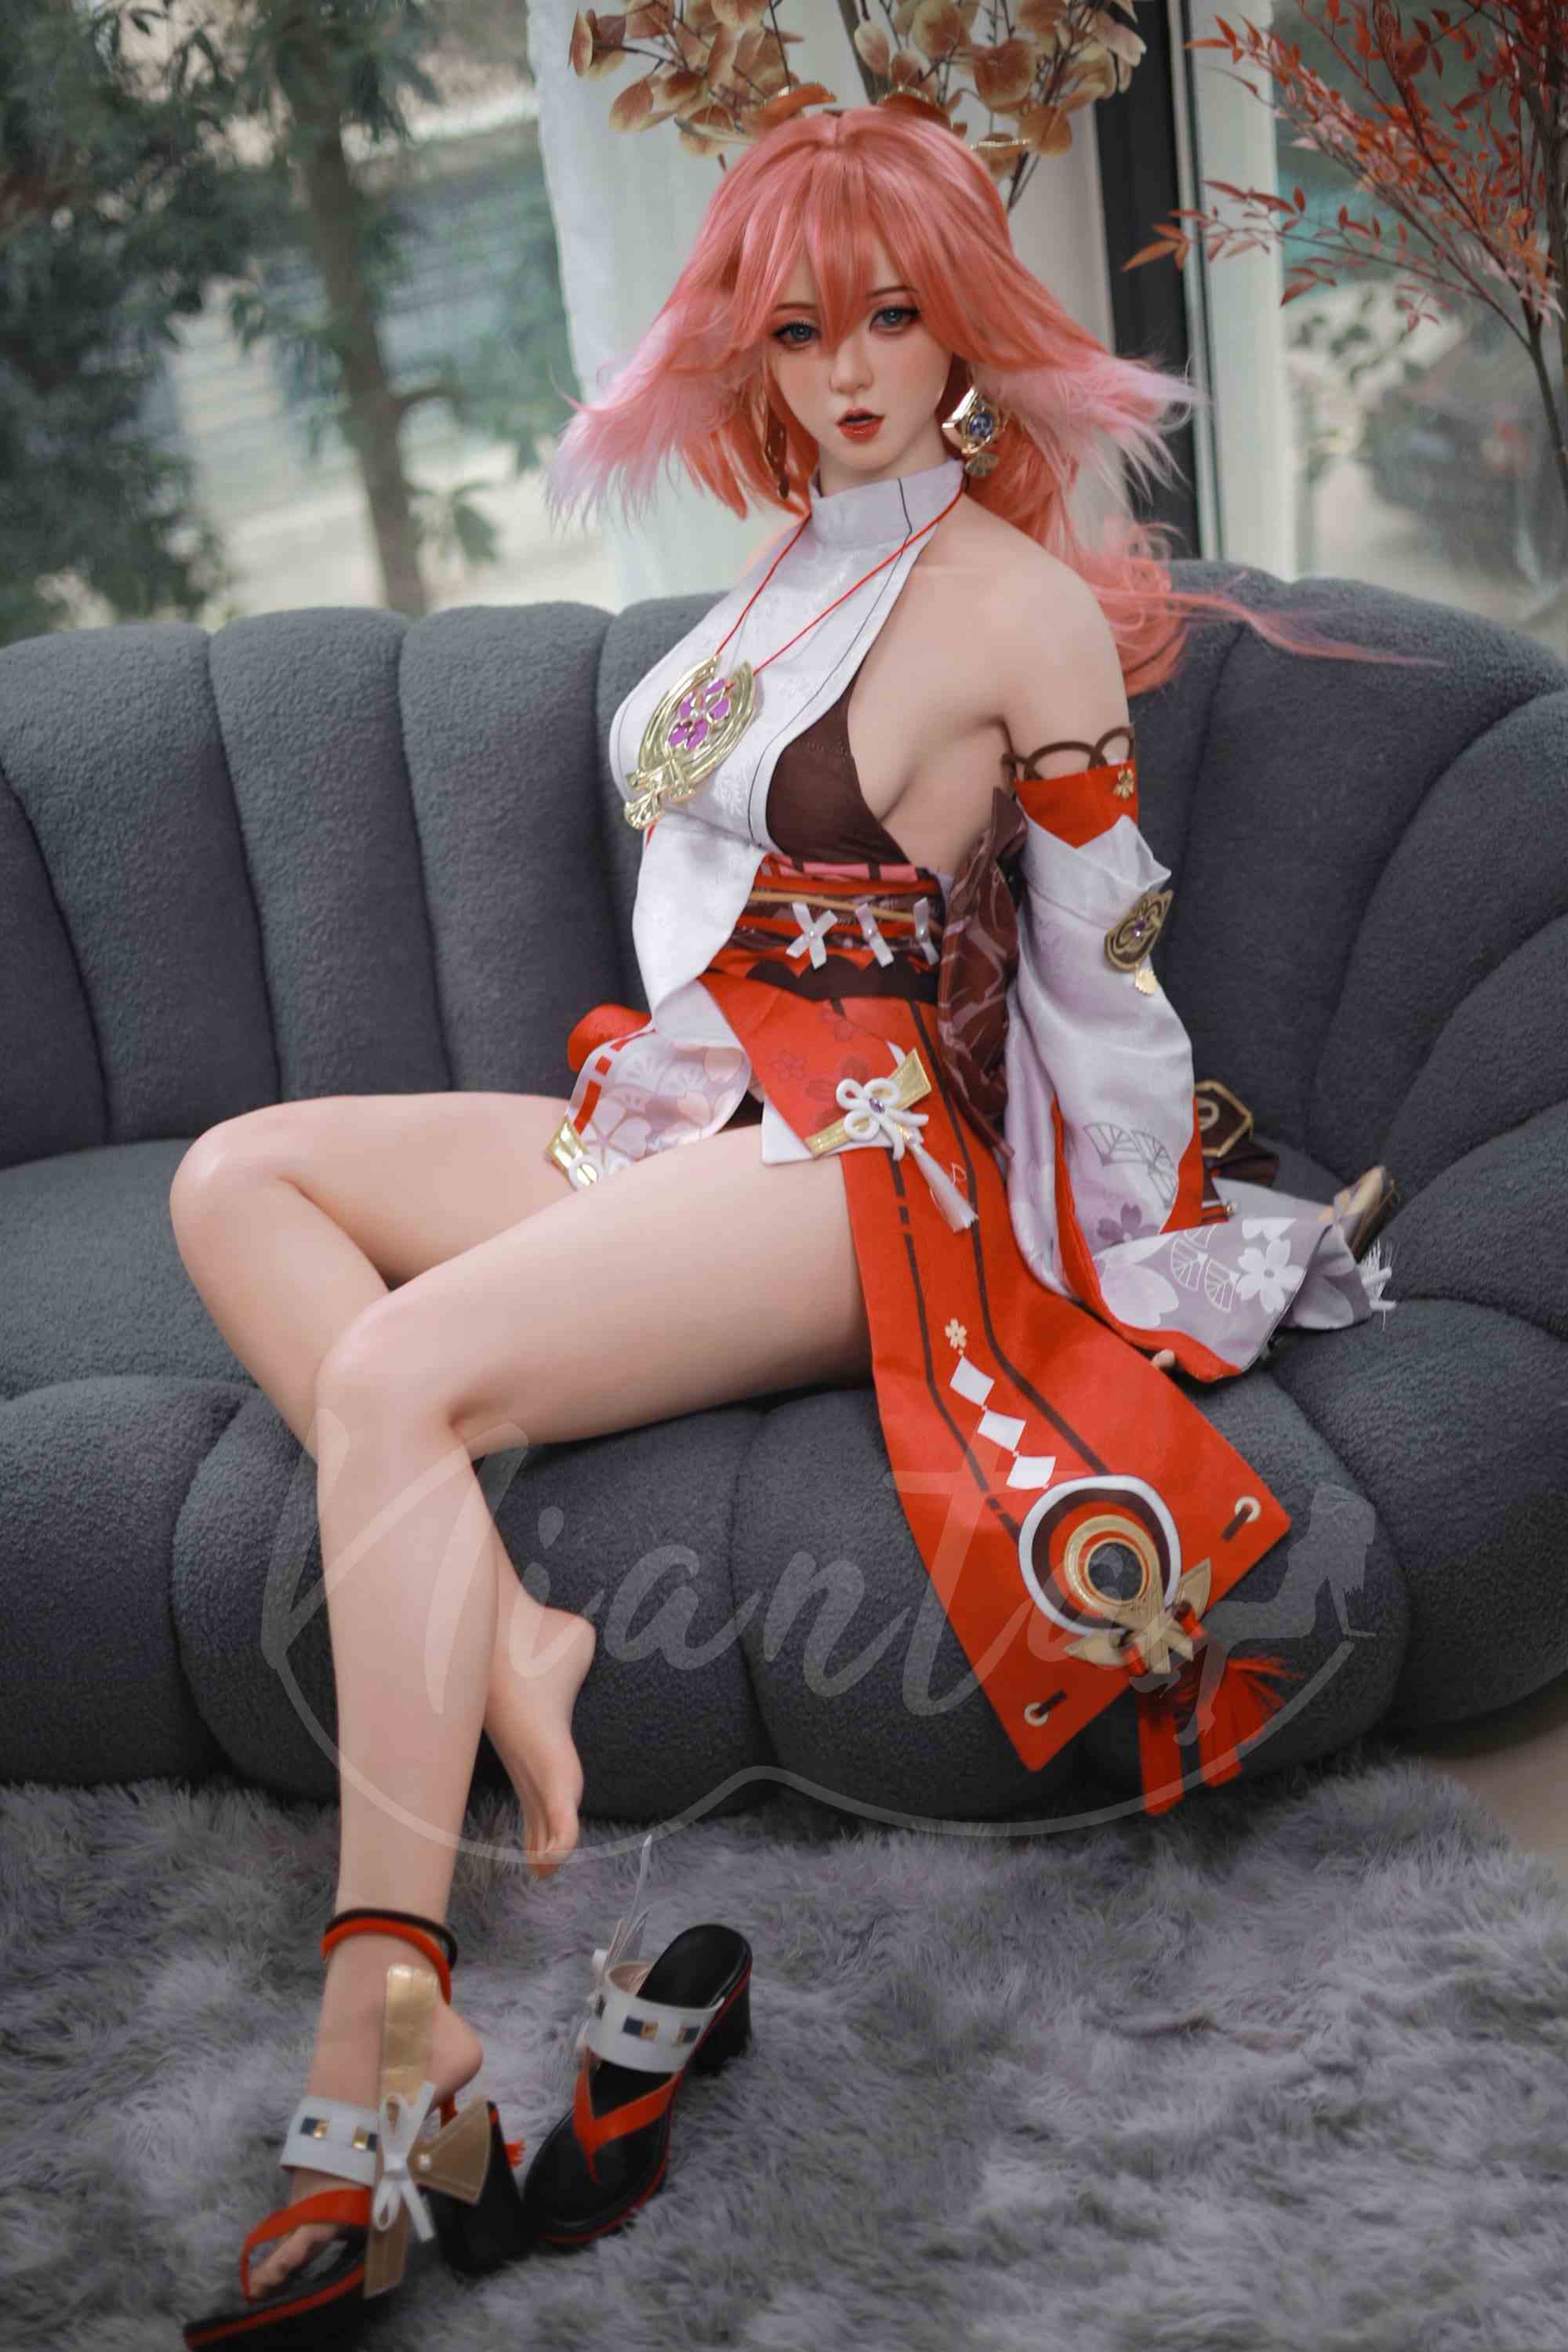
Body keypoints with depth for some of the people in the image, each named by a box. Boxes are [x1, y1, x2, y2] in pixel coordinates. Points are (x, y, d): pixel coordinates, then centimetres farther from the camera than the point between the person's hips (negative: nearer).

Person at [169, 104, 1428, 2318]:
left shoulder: (1019, 602, -8)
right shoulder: (793, 560, 17)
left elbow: (1104, 963, -5)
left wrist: (1149, 1271, -2)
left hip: (854, 1170, -9)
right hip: (676, 1122, 9)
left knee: (398, 1372, -29)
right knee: (236, 1179, -2)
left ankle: (382, 2009, -29)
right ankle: (498, 1630, -21)